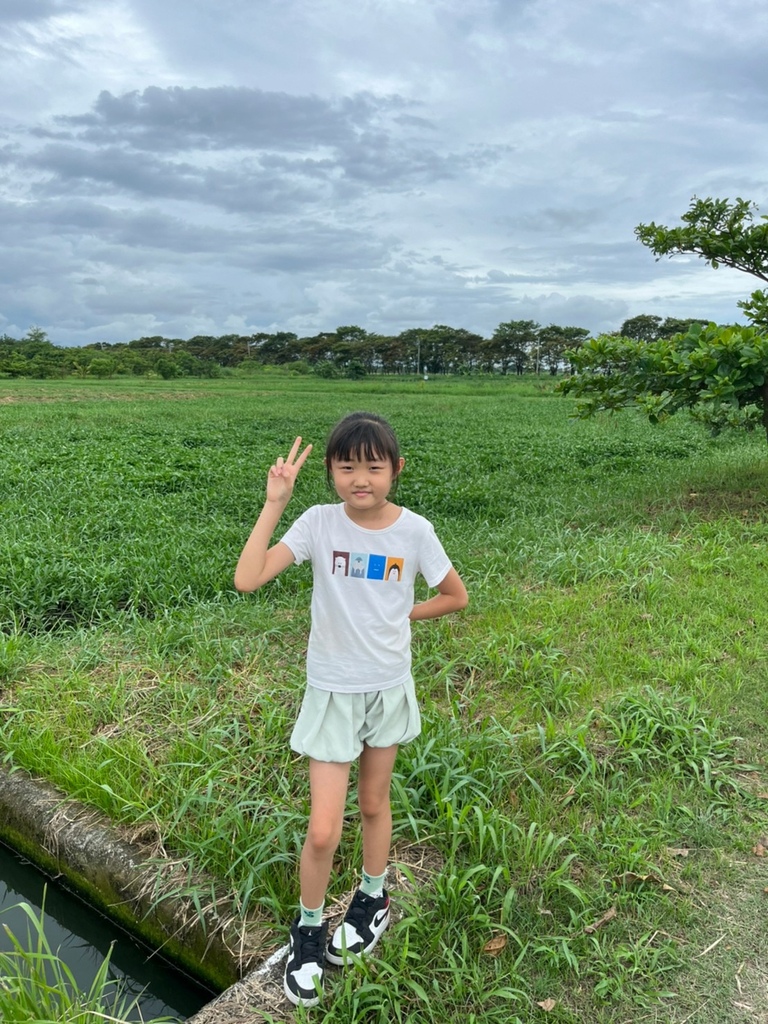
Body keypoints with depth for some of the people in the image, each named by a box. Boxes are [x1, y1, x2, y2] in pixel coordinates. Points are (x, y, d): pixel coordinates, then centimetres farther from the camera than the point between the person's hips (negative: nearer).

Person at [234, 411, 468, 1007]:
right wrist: (275, 504, -28)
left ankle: (373, 901, 47)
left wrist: (396, 616, -4)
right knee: (324, 830, 1)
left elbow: (455, 596, 3)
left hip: (389, 685, 1)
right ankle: (309, 930, 29)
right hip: (332, 690, -1)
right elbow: (247, 580, -27)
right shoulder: (319, 522, -15)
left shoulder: (414, 530, -12)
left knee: (375, 803, 21)